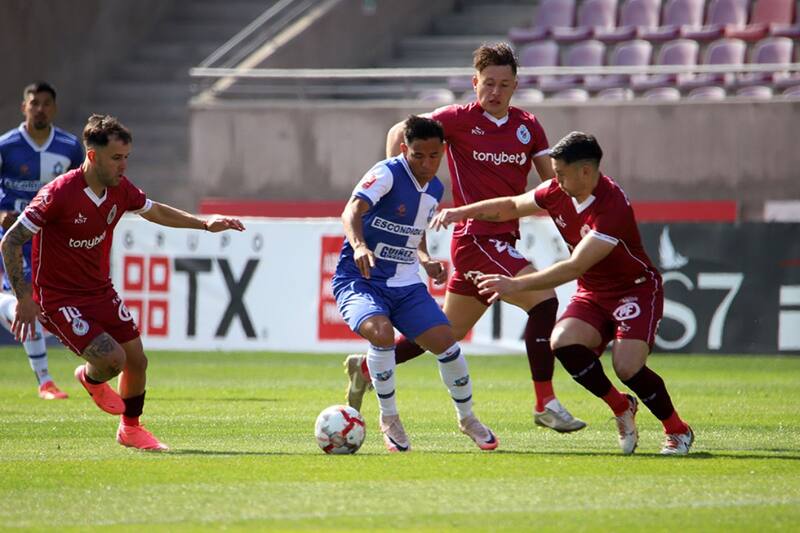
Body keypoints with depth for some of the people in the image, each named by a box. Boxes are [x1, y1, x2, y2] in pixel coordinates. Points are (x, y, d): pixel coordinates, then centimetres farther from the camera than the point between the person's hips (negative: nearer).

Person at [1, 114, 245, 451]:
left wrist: (205, 224, 12)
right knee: (112, 358, -20)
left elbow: (156, 212, 18)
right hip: (59, 300, -7)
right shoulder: (58, 194, -25)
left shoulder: (120, 189, -4)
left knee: (136, 361, 6)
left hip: (101, 292, 7)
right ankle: (91, 379, 17)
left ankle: (130, 429, 32)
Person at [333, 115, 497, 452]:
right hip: (360, 279, -6)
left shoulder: (435, 189, 7)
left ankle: (467, 418, 19)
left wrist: (426, 261, 5)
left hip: (405, 285, 6)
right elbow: (352, 212, -33)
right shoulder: (388, 174, -16)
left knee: (446, 342, -7)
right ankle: (389, 419, -11)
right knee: (382, 332, -33)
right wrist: (359, 245, -52)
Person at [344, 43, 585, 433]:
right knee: (543, 299, -23)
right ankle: (545, 404, -18)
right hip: (476, 236, -7)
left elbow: (552, 180, 11)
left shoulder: (527, 126, 8)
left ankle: (367, 367, 33)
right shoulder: (460, 119, -6)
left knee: (448, 332, 15)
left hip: (504, 240, 7)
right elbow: (400, 132, 0)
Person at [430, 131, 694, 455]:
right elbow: (512, 206, 14)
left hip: (635, 291, -7)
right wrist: (463, 212, 3)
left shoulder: (613, 207, -29)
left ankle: (678, 431, 1)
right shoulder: (558, 192, -6)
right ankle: (621, 408, 0)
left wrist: (516, 285, -34)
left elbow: (574, 268, -33)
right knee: (563, 342, -22)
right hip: (592, 294, 7)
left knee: (627, 367, -26)